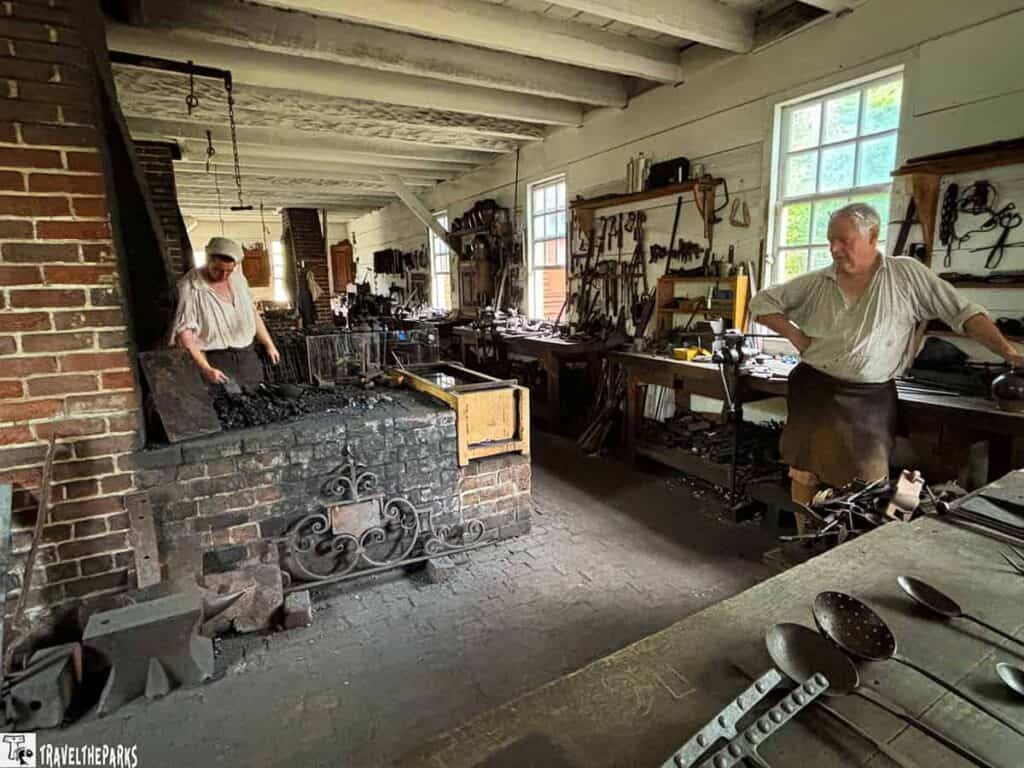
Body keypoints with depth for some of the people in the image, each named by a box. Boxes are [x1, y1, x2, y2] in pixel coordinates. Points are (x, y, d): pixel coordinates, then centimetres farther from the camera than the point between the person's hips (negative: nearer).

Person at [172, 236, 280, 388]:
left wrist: (269, 344, 18)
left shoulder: (237, 277, 5)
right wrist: (205, 369, -27)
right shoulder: (191, 287, -13)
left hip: (248, 357, 6)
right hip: (217, 363, -5)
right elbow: (185, 333, -18)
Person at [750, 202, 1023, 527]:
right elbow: (762, 303, 9)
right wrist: (795, 335, 0)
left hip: (870, 399, -1)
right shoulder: (816, 283, 4)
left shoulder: (907, 274, 1)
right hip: (814, 391, 2)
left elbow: (964, 312, 2)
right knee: (804, 475, 6)